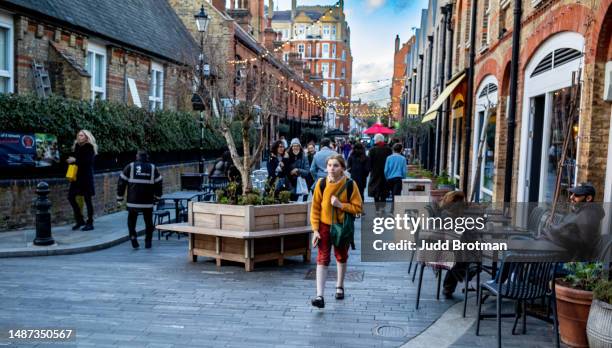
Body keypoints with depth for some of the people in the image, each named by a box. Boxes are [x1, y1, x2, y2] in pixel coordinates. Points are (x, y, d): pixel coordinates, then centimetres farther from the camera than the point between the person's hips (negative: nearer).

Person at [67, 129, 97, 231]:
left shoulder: (89, 147, -7)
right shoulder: (77, 146, 12)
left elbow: (88, 161, -17)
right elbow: (73, 157, 16)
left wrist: (75, 160, -17)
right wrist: (70, 160, -3)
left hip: (86, 177, -7)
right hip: (76, 176, 7)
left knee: (87, 199, -1)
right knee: (71, 197, 4)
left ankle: (90, 223, 7)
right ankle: (80, 220, 17)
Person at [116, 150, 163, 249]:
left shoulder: (130, 167, 4)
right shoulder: (153, 168, 7)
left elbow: (121, 182, 3)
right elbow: (159, 183, 8)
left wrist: (120, 197, 11)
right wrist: (157, 197, 20)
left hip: (133, 201, -1)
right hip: (148, 201, 1)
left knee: (131, 220, 15)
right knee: (148, 221, 13)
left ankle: (133, 237, 0)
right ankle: (148, 241, 13)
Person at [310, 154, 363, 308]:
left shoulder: (350, 185, -13)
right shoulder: (321, 183, -10)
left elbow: (358, 207, -9)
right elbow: (315, 207, -5)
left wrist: (340, 205, -24)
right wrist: (315, 230, -10)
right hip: (324, 226, 0)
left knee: (341, 257, 17)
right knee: (322, 259, -8)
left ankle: (340, 286, 40)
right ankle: (320, 296, -9)